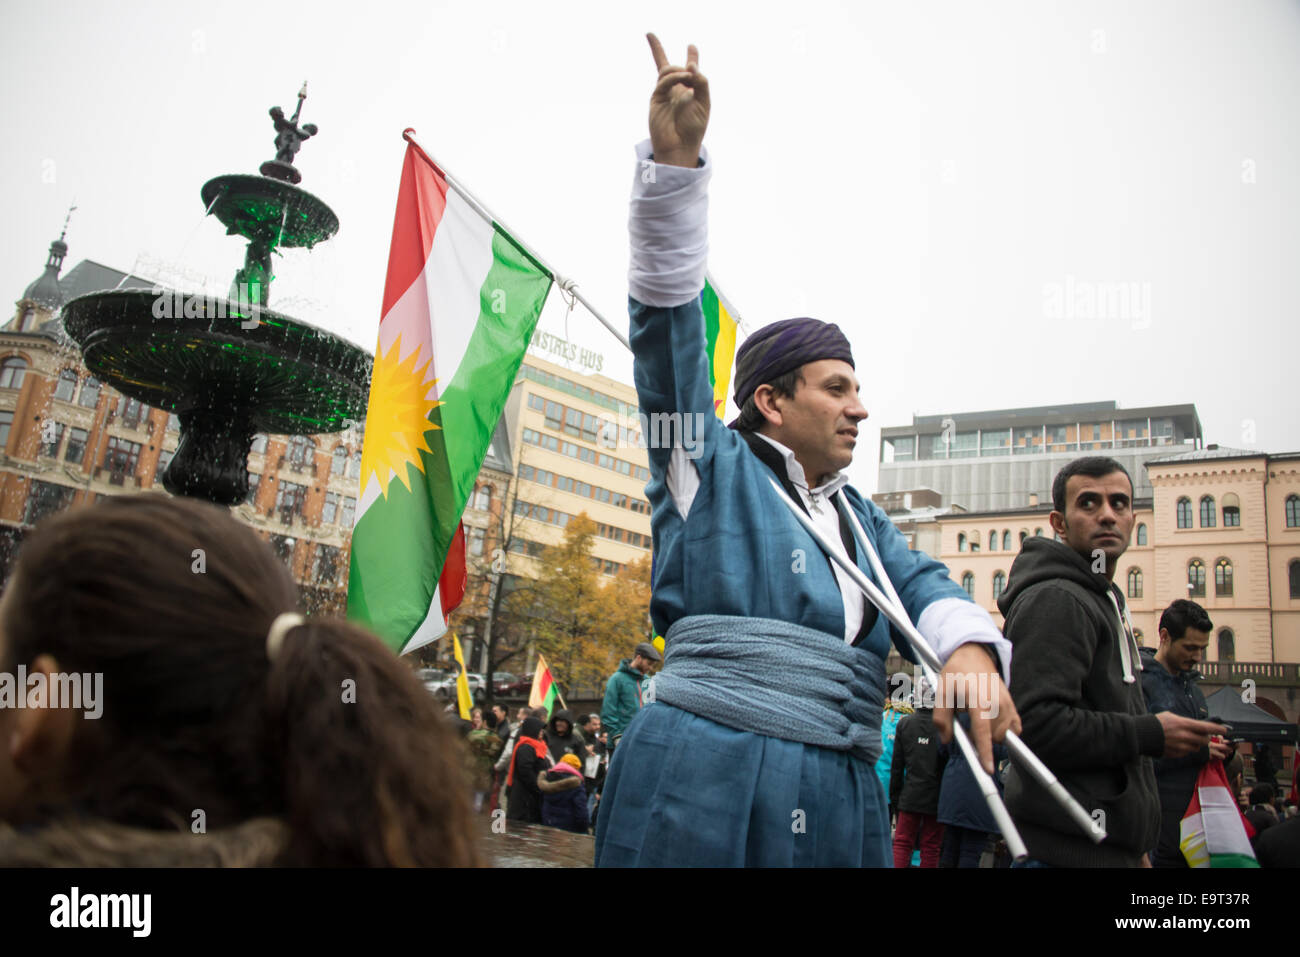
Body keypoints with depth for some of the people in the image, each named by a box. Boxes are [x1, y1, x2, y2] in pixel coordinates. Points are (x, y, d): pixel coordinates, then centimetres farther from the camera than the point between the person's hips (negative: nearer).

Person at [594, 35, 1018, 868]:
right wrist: (676, 159, -13)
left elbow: (922, 584, 5)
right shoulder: (712, 468, 2)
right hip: (702, 789, -6)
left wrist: (969, 648, -19)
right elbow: (671, 325, -6)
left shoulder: (860, 515, 20)